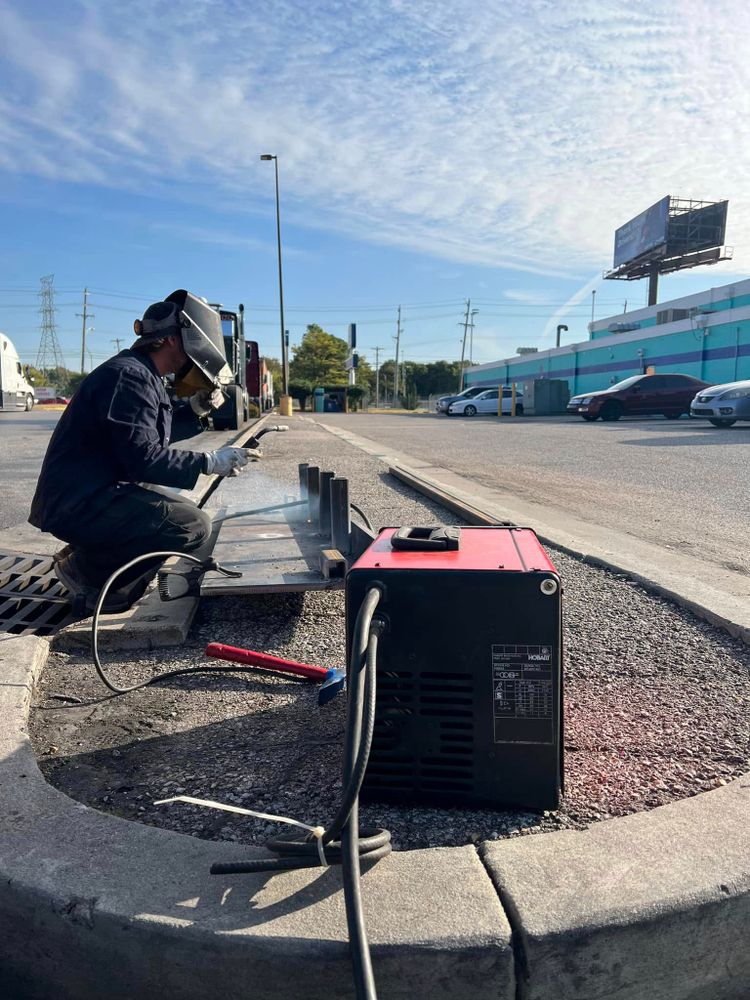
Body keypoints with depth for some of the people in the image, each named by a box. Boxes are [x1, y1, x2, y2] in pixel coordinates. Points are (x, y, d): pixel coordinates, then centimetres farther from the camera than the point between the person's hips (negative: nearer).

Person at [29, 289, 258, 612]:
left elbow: (154, 434, 21)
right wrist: (209, 462, -21)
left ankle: (92, 556, 11)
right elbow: (143, 458, -25)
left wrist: (195, 410, 8)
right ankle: (85, 569, -6)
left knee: (183, 511, 23)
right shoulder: (129, 376, -19)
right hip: (79, 503, -11)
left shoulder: (141, 374, 14)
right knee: (194, 526, -20)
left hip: (94, 493, 11)